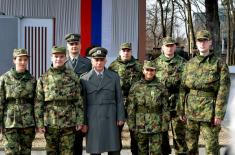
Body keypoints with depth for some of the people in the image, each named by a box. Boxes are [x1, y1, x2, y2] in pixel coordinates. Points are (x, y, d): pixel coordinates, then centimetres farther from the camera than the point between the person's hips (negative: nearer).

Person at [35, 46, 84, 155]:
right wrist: (39, 123, -4)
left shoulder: (73, 77, 3)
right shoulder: (43, 78, 3)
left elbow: (78, 101, 3)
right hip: (50, 123, 1)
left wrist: (79, 120, -2)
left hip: (69, 123, 0)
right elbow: (38, 103, 2)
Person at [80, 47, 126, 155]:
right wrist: (83, 122, -1)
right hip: (93, 121, -1)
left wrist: (121, 118, 1)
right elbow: (83, 103, 2)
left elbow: (119, 99, 7)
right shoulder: (84, 79, 4)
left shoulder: (114, 77, 8)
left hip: (111, 119, 1)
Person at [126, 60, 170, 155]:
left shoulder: (161, 87, 3)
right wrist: (131, 125, -2)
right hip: (140, 126, 1)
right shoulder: (136, 87, 4)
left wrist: (164, 125, -3)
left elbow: (165, 108, 3)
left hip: (156, 126, -1)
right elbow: (130, 108, 3)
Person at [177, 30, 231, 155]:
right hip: (191, 111, 4)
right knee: (190, 144, 12)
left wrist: (219, 114, -13)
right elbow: (183, 88, 11)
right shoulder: (190, 64, 9)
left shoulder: (219, 64, -3)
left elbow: (223, 90, -8)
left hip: (209, 111, -4)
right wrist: (181, 110, 7)